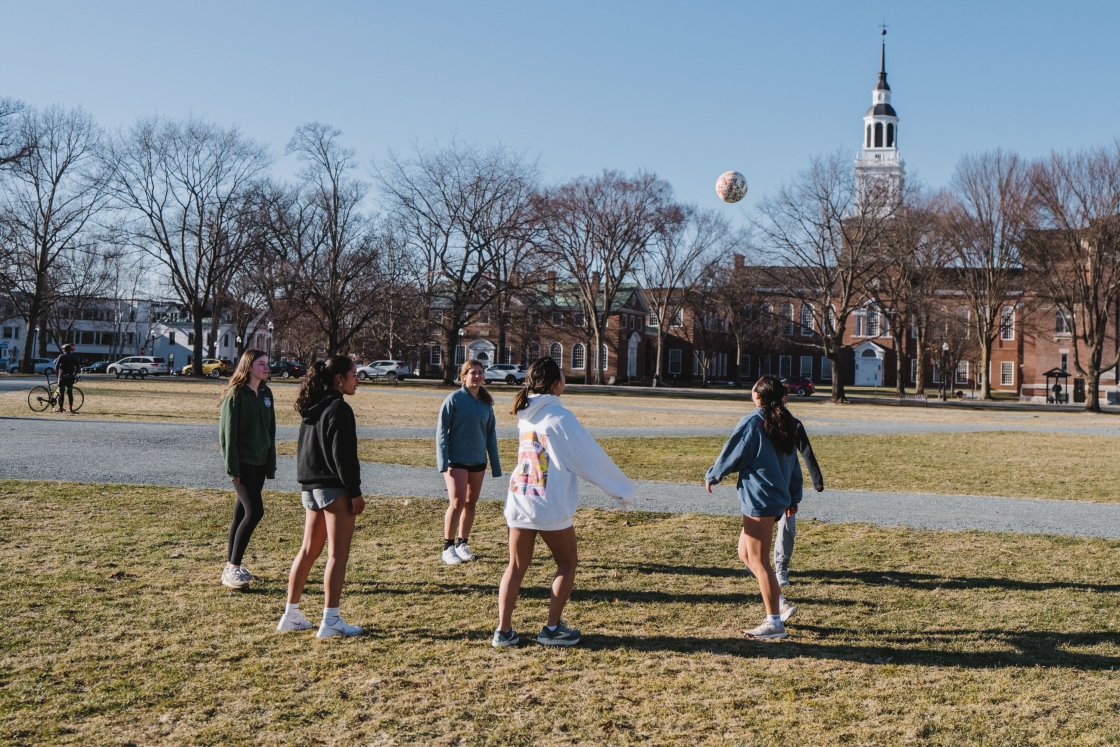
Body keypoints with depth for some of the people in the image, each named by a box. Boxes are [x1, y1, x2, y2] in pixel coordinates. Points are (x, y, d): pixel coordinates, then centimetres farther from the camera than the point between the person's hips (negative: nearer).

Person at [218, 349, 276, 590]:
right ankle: (232, 568, -7)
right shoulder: (235, 394, -10)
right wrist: (232, 468, -15)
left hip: (259, 463, 7)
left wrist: (271, 464, 13)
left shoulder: (266, 393, 10)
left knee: (242, 512, 11)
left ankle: (232, 566, 19)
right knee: (254, 511, -14)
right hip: (242, 462, -7)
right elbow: (227, 433, -12)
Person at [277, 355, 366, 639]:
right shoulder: (338, 409, -14)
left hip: (310, 488, 9)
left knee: (308, 550, 15)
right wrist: (355, 493, -16)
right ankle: (330, 621, -4)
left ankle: (291, 615, 20)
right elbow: (343, 456, -18)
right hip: (334, 488, -9)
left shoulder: (312, 408, 14)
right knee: (337, 554, -4)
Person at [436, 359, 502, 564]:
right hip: (456, 461, -5)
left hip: (478, 461, 5)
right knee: (457, 502, -13)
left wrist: (495, 465, 11)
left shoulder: (486, 403, 7)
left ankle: (462, 544, 23)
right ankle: (448, 548, -1)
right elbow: (441, 431, -7)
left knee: (471, 504, 10)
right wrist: (443, 462, -14)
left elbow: (491, 435, 13)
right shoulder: (454, 399, -7)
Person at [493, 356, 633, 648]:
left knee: (516, 567, 12)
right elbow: (592, 457, -8)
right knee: (566, 564, 12)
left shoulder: (525, 415, 8)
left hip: (518, 503, 6)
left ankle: (503, 631, 11)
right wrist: (623, 490, 4)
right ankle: (552, 628, 14)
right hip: (551, 507, -6)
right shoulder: (560, 417, -12)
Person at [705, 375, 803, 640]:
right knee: (746, 553, 18)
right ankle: (780, 603, 17)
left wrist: (711, 477, 11)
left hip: (759, 501, -9)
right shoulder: (785, 424, 11)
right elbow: (794, 465, 17)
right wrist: (794, 498, 24)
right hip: (778, 498, 9)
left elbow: (730, 456, -7)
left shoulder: (751, 423, -13)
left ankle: (774, 623, 4)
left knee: (759, 561, -1)